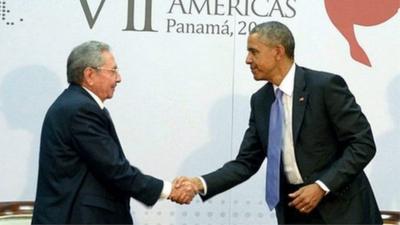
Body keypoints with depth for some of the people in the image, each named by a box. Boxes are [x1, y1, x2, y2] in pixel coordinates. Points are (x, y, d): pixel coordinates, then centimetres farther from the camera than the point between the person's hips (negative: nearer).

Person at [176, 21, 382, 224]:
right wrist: (201, 183, -9)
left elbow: (363, 143, -13)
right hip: (293, 207, 5)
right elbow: (246, 163, 5)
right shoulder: (260, 100, 4)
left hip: (341, 208, -5)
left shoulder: (325, 86, -13)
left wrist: (322, 186, -20)